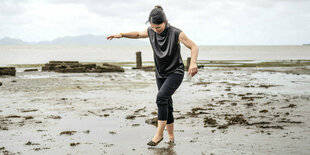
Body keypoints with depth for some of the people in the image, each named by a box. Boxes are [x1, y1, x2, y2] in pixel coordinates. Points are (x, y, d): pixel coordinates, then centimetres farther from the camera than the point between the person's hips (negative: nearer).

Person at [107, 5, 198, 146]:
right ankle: (171, 136, 19)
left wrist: (193, 63, -33)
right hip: (161, 74, 5)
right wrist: (121, 35, 2)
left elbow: (193, 47, -15)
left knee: (161, 97, -24)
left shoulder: (176, 34, -20)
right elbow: (138, 34, 15)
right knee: (167, 104, 7)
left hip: (175, 73, -5)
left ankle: (159, 133, -16)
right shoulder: (151, 31, -5)